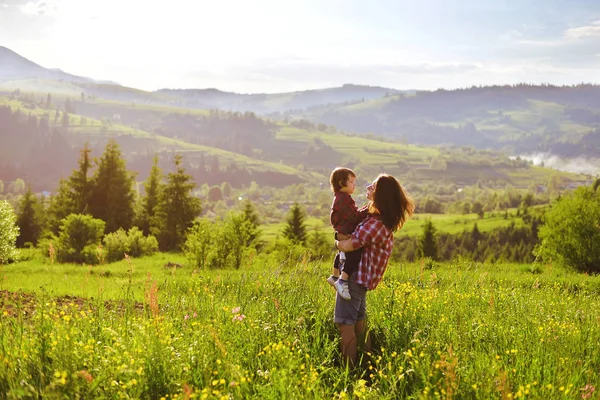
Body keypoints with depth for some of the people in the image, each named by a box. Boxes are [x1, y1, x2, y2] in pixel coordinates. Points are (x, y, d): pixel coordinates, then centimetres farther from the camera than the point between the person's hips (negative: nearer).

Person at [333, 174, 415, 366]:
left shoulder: (375, 223, -23)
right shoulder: (385, 220, 7)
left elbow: (348, 245, -23)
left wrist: (337, 243, -2)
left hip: (355, 277, -10)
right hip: (361, 276, 10)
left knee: (345, 323, -6)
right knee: (359, 321, 19)